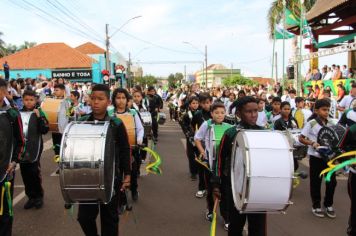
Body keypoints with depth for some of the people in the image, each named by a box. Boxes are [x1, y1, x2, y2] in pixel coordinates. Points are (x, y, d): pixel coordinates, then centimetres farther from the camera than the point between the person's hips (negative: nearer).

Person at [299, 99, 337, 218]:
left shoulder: (331, 124, 5)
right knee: (316, 182, 7)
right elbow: (301, 138, -10)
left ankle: (328, 205, 25)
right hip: (316, 157, -4)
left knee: (332, 181, 7)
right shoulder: (311, 123, -10)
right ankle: (316, 206, 22)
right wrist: (312, 143, -24)